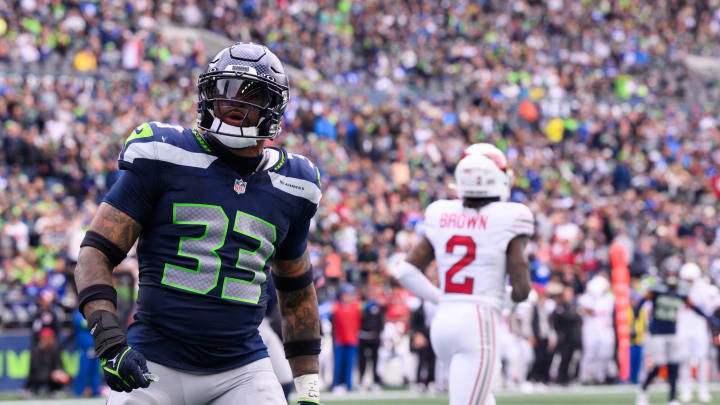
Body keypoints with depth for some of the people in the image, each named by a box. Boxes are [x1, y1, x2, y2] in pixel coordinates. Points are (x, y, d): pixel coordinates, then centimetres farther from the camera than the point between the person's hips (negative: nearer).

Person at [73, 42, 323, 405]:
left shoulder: (291, 188, 10)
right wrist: (109, 342, -20)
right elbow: (95, 252, -5)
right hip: (154, 366, -2)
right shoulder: (164, 158, -2)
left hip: (241, 371, 2)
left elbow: (296, 293, 22)